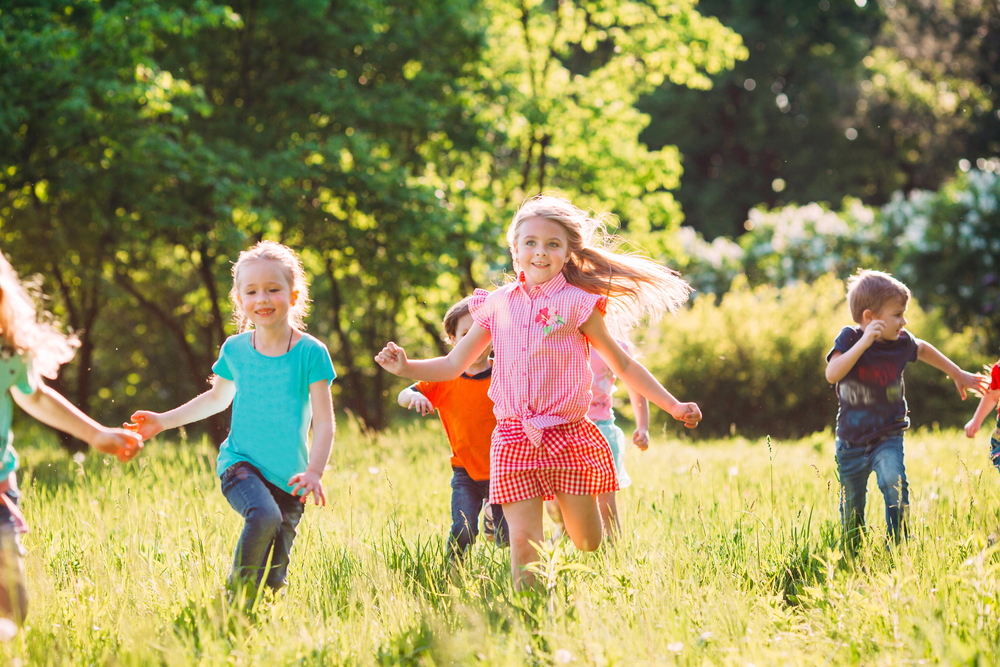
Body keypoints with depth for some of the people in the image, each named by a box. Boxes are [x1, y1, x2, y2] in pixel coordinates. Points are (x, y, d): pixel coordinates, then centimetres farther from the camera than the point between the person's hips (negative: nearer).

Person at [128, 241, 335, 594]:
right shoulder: (234, 349, 1)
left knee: (274, 576, -1)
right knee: (264, 515, -32)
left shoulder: (310, 353, -7)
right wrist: (164, 420, 18)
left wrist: (314, 471, -23)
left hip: (288, 475, 0)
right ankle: (238, 594, -16)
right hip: (241, 463, 0)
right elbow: (218, 398, 22)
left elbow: (324, 421, -9)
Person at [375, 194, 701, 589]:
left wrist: (673, 407, 2)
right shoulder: (497, 305, 8)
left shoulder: (577, 304, 0)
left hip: (567, 437, -2)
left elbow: (623, 365, 6)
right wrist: (406, 368, -2)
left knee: (589, 543, 4)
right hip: (514, 439, 2)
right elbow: (453, 364, 14)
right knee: (523, 541, -5)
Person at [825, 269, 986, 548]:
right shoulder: (849, 338, -16)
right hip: (852, 440, -1)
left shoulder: (901, 342, -6)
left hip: (888, 437, 1)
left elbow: (923, 349, 19)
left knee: (894, 483, -27)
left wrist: (958, 374, 26)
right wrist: (864, 343, -40)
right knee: (851, 507, 10)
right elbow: (832, 374, -33)